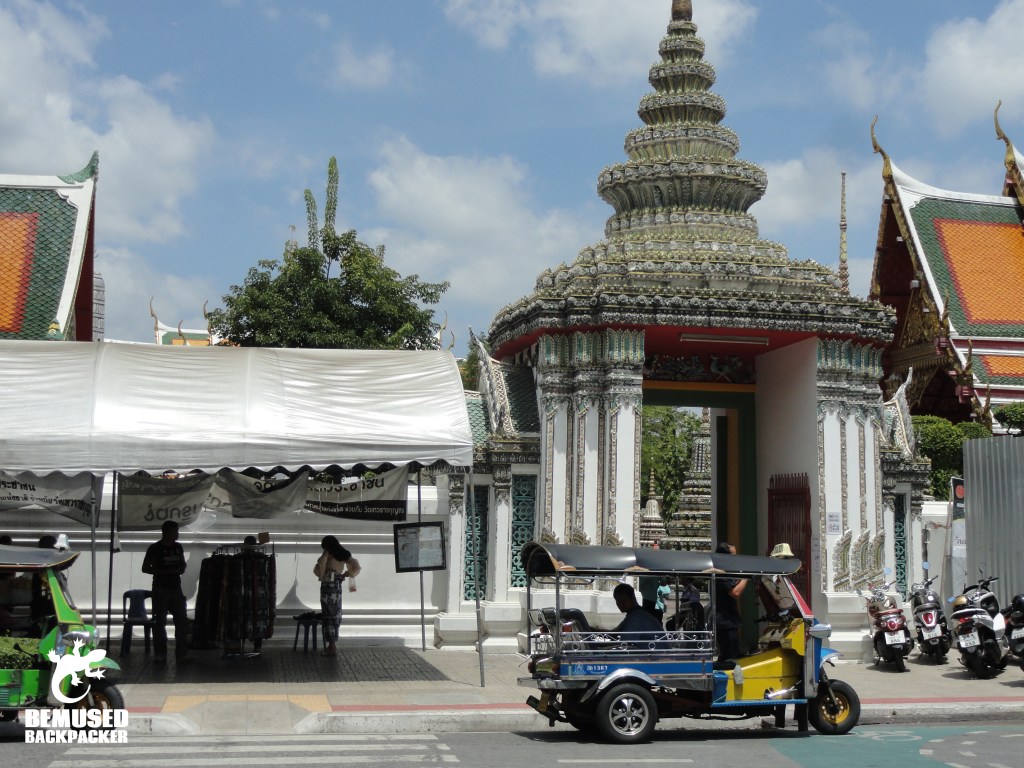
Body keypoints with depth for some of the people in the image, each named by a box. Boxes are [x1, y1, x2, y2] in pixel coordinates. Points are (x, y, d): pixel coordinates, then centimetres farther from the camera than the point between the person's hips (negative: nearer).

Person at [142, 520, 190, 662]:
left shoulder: (178, 547, 12)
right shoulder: (155, 548, -4)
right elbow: (145, 568, -6)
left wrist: (182, 568, -1)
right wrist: (164, 571, -17)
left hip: (176, 589, 5)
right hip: (161, 590, -5)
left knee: (182, 621, 2)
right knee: (160, 622, -1)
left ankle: (182, 652, 9)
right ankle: (160, 654, 4)